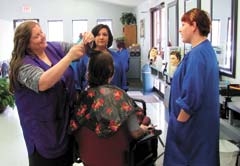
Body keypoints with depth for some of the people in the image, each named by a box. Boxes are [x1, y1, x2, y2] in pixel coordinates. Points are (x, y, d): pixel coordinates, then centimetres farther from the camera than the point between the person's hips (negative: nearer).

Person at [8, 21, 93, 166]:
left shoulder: (54, 48, -1)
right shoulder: (23, 64, -20)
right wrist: (69, 56, -38)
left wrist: (86, 42, -24)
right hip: (44, 125, -6)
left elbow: (79, 50, 1)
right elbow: (42, 83, -37)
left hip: (67, 117, 6)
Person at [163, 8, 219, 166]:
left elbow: (191, 96, -27)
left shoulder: (196, 54, -22)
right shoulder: (208, 50, 9)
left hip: (192, 125, -9)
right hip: (203, 122, 9)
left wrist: (178, 123, -15)